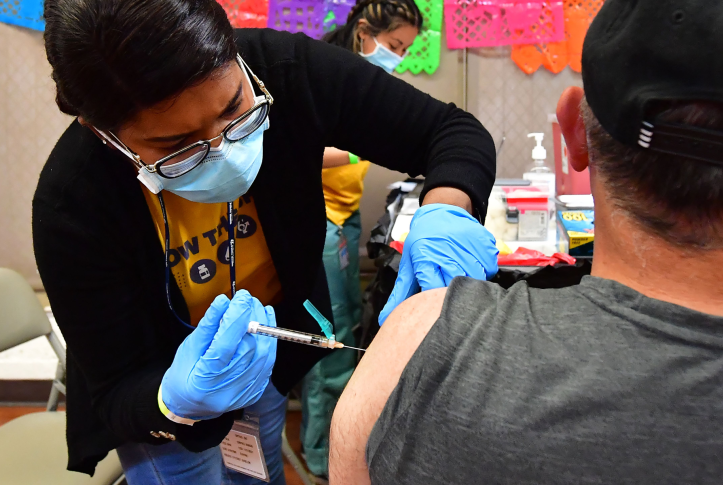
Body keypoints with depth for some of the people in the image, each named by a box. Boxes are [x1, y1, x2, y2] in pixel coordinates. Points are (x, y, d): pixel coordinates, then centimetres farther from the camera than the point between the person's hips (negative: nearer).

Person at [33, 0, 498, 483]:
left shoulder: (284, 70, -29)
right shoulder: (71, 205, -34)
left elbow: (456, 131, -21)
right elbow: (116, 396, -23)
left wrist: (445, 213, -43)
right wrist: (176, 403, -46)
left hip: (270, 351, 4)